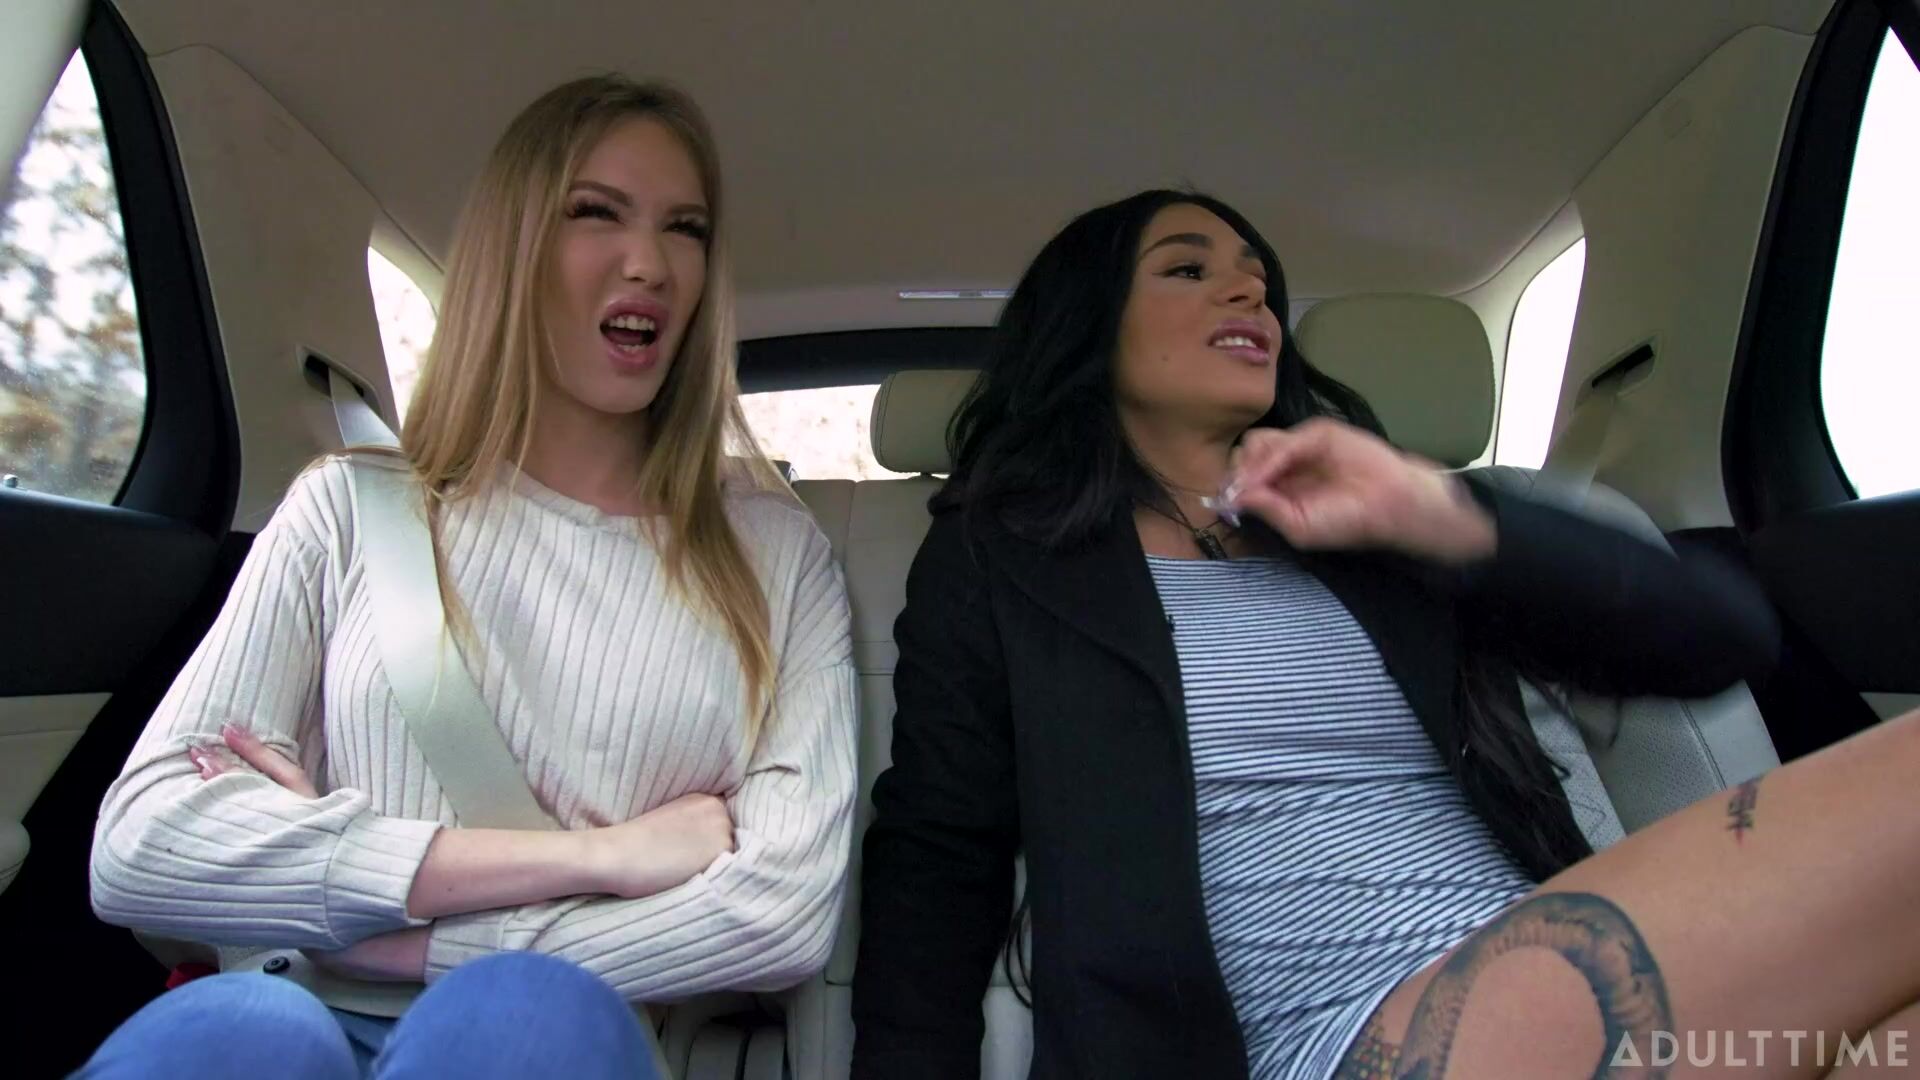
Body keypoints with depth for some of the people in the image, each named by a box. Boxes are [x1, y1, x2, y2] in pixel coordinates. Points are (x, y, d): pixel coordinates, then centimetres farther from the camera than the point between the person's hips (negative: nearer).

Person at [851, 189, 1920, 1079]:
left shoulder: (1364, 531, 16)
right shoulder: (997, 561, 8)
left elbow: (1732, 633, 8)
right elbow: (935, 874, 4)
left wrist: (1435, 511, -4)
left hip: (1586, 986, 6)